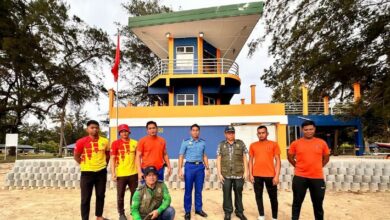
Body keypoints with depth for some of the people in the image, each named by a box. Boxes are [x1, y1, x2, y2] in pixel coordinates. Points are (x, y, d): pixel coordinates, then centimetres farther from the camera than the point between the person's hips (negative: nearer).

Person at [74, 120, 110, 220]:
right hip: (87, 173, -3)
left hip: (101, 172, 3)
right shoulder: (81, 142, -10)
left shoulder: (104, 141, -2)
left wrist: (104, 164, 9)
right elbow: (76, 156, 1)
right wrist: (84, 164, 0)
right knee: (85, 198, 3)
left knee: (101, 196, 14)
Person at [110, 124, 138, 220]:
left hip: (133, 173, 2)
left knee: (135, 193, 13)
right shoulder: (115, 143, -4)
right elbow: (112, 159, -5)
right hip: (120, 174, -2)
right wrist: (113, 173, -11)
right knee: (120, 195, 8)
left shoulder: (135, 143, 3)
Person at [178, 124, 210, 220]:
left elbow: (204, 156, 13)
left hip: (200, 167, 3)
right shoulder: (186, 142, 0)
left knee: (199, 190, 10)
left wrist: (207, 168, 9)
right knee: (188, 190, 4)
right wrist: (180, 170, -8)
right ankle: (187, 211, 16)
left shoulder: (203, 142, 8)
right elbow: (181, 156, -1)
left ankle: (198, 209, 24)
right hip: (189, 166, -2)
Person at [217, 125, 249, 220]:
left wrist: (246, 171, -1)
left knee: (238, 193, 11)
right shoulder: (221, 145, 5)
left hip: (239, 174, 0)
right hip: (226, 175, 0)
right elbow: (218, 159, 3)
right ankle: (228, 212, 21)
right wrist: (219, 173, -3)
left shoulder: (241, 143, 4)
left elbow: (244, 158, 5)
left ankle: (239, 212, 26)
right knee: (227, 194, 6)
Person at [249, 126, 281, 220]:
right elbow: (251, 160, 9)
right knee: (258, 196, 9)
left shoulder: (274, 144, 0)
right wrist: (250, 174, 2)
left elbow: (277, 160, -2)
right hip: (257, 175, 2)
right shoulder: (253, 145, 6)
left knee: (273, 197, 7)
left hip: (270, 175, -2)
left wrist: (277, 175, -8)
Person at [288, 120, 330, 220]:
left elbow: (326, 158, 15)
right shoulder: (295, 143, -2)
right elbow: (290, 157, 11)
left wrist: (317, 167, 9)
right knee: (297, 202, 9)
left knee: (318, 204, 13)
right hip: (300, 177, -1)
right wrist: (298, 166, 6)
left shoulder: (322, 143, 1)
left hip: (317, 178, 1)